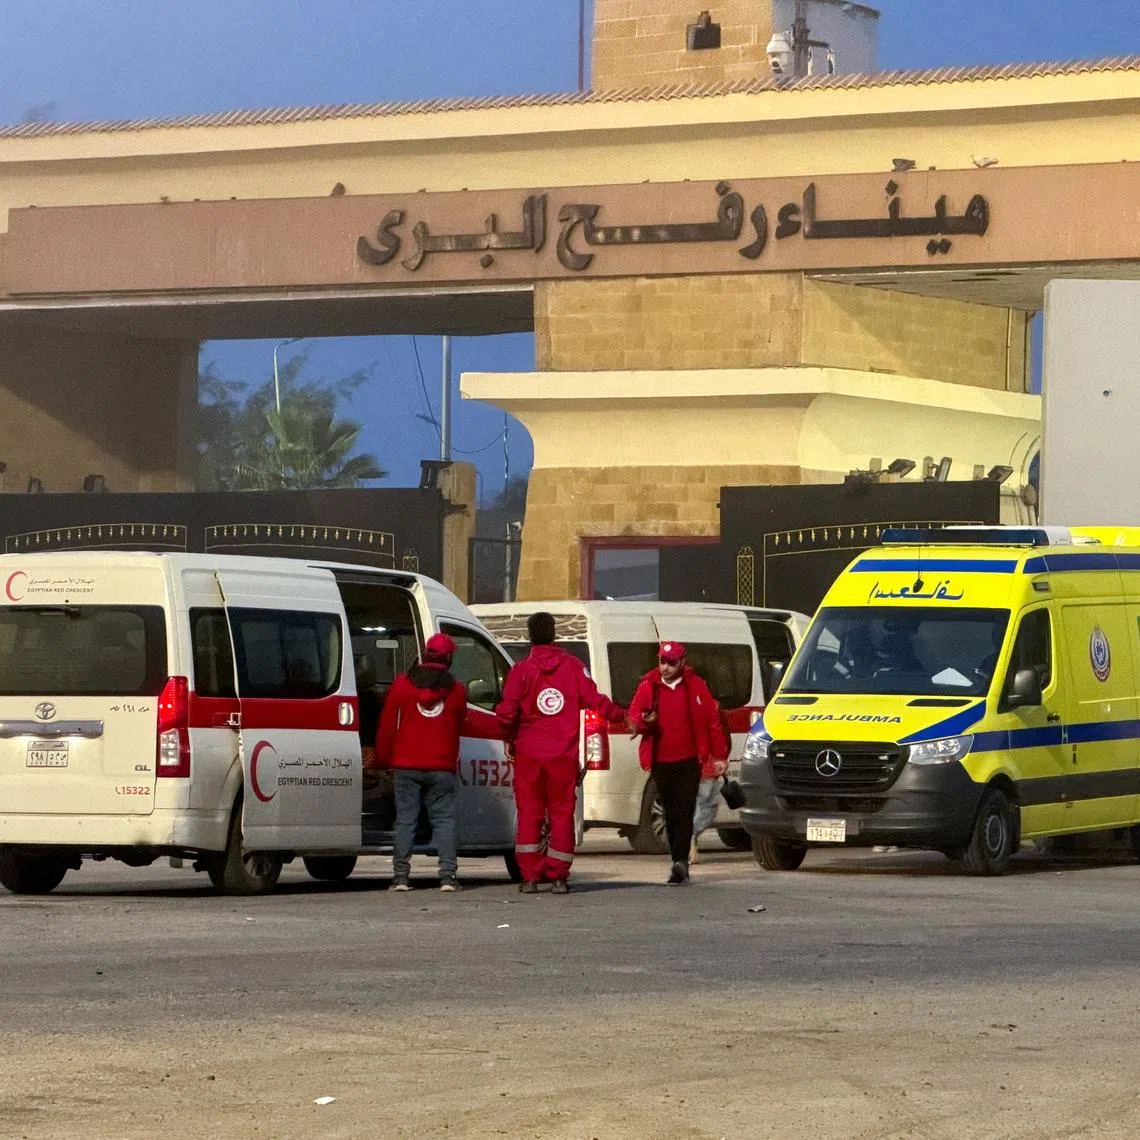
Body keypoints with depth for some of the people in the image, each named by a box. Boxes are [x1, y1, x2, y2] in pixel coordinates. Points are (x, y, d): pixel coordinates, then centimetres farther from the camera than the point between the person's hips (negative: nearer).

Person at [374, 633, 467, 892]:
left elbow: (387, 725, 3)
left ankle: (401, 876, -2)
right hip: (442, 768, 0)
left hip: (406, 765, 0)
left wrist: (383, 759, 11)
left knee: (405, 819, 3)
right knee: (444, 819, 2)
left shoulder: (402, 684, 1)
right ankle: (447, 875, -7)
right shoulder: (456, 690, 2)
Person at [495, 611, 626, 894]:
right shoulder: (572, 666, 0)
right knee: (562, 813, 6)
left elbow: (506, 712, -10)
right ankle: (558, 877, 3)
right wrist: (622, 715, 15)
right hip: (564, 754, 1)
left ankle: (529, 876, 3)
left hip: (529, 754, -1)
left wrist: (509, 739, 8)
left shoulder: (522, 670, -4)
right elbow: (594, 700, -2)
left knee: (529, 813, 6)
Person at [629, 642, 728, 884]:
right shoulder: (648, 686, 4)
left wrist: (718, 755, 3)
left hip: (689, 761, -3)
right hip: (661, 762, 3)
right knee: (671, 815, 9)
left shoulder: (695, 686, 1)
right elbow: (634, 717, 6)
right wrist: (643, 722, -19)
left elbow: (712, 719, 4)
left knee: (684, 812, -13)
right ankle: (680, 864, 16)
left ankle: (680, 860, -19)